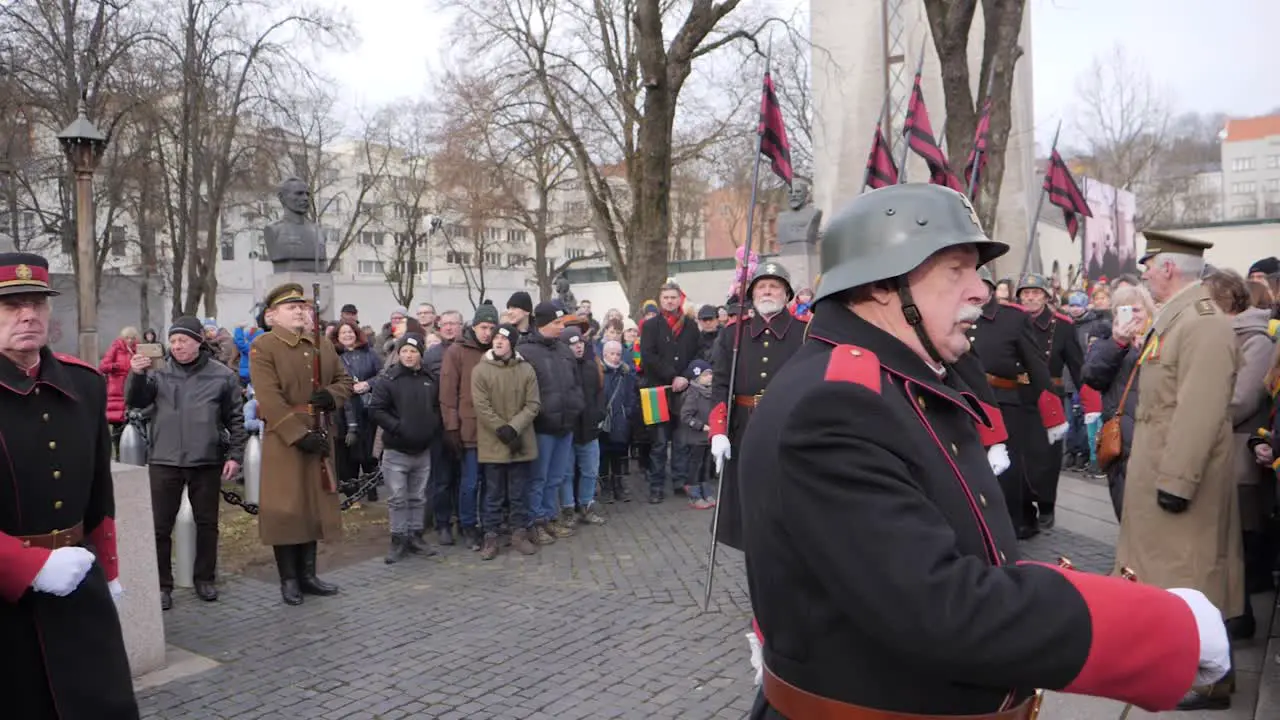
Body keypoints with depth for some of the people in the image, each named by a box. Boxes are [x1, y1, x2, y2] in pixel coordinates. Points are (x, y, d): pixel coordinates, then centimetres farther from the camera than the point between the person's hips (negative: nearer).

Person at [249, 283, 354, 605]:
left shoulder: (323, 345, 12)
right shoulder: (262, 347, -8)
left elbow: (345, 380, 18)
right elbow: (270, 399, -16)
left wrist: (332, 396, -7)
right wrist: (300, 435, -22)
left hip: (320, 436, 6)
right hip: (284, 440, -6)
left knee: (315, 506, 11)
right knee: (285, 509, 0)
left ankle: (308, 574, 23)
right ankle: (288, 579, 12)